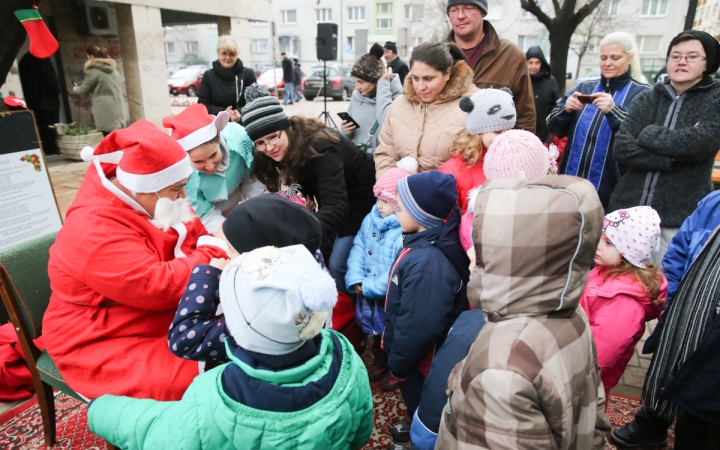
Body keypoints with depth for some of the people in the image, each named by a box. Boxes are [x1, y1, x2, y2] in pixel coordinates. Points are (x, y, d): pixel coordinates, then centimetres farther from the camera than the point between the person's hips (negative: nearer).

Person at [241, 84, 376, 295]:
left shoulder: (320, 147, -32)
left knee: (337, 264, -11)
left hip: (363, 199, -7)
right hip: (333, 201, 7)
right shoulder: (287, 150, -9)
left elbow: (335, 206, -42)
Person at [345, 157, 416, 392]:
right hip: (368, 297, 7)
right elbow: (358, 248, -2)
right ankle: (379, 361, 56)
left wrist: (370, 287, -25)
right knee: (375, 331, 30)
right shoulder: (371, 219, -3)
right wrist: (356, 280, -14)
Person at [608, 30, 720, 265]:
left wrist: (648, 134, -5)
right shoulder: (648, 99, 8)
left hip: (680, 219, -2)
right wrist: (669, 159, -15)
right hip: (630, 211, 3)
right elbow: (622, 149, -5)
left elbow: (697, 142, -18)